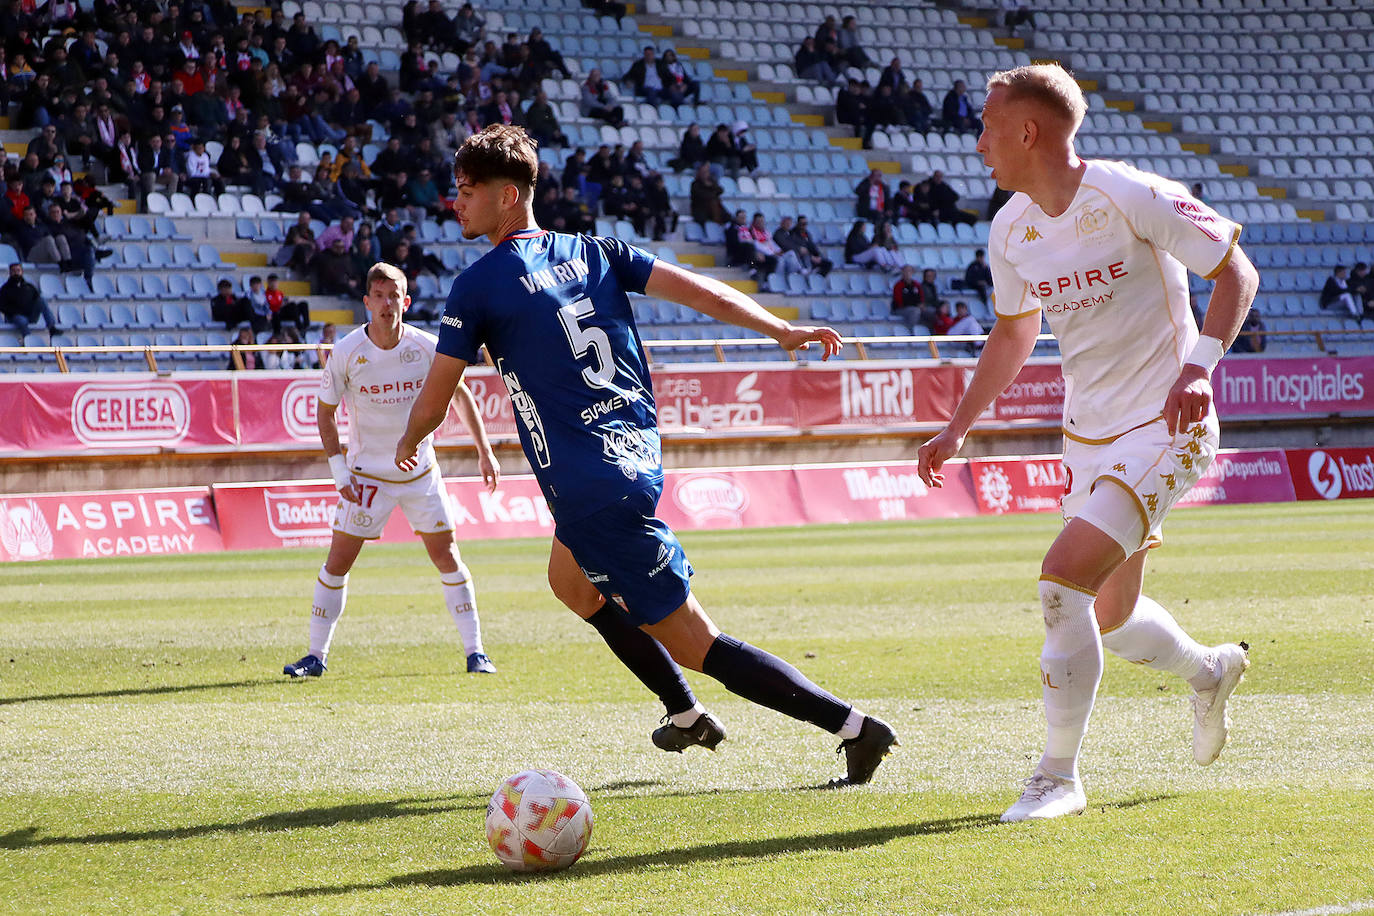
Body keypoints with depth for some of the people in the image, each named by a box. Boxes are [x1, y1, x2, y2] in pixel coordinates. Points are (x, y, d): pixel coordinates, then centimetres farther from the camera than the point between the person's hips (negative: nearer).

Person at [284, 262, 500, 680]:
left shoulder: (426, 347, -10)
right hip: (366, 474, -1)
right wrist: (339, 471, -8)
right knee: (337, 562, -4)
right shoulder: (346, 353, -13)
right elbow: (325, 412, -1)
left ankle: (475, 652, 5)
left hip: (421, 472, 1)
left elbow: (460, 394, 7)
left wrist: (485, 451, 5)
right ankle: (317, 655, 6)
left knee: (447, 557, -2)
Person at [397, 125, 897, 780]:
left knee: (693, 644, -4)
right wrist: (783, 331, 11)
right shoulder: (593, 252, 11)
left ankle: (854, 726, -11)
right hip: (640, 455, 8)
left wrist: (408, 444, 20)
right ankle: (686, 716, 39)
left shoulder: (478, 287, -7)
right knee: (571, 580, 34)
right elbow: (695, 289, 6)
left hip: (593, 491, -8)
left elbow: (431, 405, -1)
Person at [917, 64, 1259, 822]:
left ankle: (1059, 777, -8)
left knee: (1062, 582, -20)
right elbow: (1013, 334, 20)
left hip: (1163, 431, -7)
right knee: (1109, 620, 15)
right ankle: (1208, 672, 48)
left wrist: (1199, 365, -26)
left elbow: (1236, 271, -12)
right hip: (1087, 437, 7)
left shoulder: (1128, 198, -18)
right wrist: (955, 431, 16)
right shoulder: (1012, 229, 3)